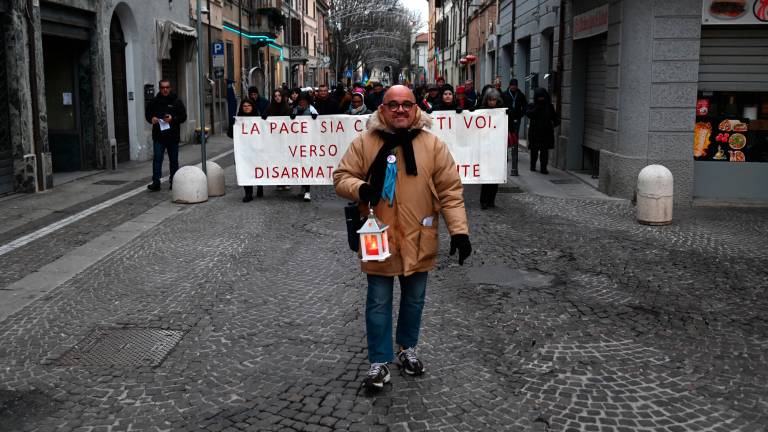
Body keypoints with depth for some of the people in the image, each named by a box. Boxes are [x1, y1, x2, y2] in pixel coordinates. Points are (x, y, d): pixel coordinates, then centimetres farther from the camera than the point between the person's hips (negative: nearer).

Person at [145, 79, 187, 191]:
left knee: (173, 160, 8)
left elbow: (183, 116, 1)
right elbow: (147, 114, 14)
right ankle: (156, 182, -8)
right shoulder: (154, 101, 6)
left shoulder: (176, 101, 3)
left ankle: (173, 182, 20)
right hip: (158, 135, 0)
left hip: (173, 136, 0)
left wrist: (173, 119, -16)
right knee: (157, 158, -8)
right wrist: (152, 119, -8)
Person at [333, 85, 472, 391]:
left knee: (414, 299, 17)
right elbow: (341, 177, 1)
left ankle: (407, 349, 39)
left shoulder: (433, 145, -3)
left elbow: (450, 190, -3)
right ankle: (379, 362, 20)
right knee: (379, 302, 6)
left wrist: (459, 230, -10)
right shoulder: (364, 143, -3)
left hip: (417, 240, 1)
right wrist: (359, 188, -22)